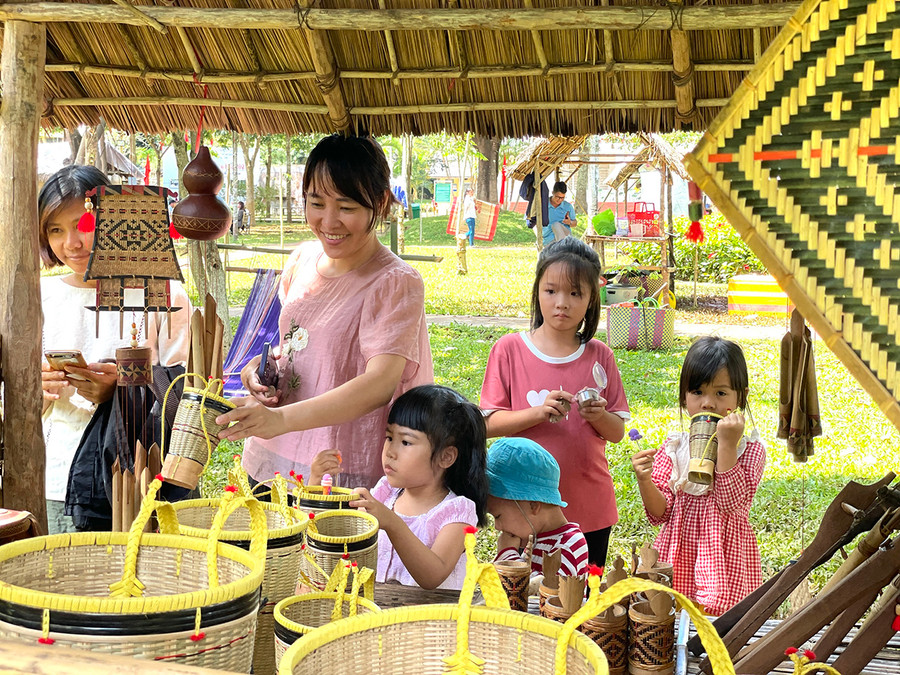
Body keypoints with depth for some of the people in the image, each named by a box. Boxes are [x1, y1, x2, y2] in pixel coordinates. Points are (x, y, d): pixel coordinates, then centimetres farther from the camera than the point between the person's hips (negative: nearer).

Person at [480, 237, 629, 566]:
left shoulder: (600, 356, 3)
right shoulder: (509, 350, -3)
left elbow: (618, 432, 6)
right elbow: (488, 424, -5)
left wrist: (599, 416, -15)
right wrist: (538, 413, -20)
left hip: (590, 510, 2)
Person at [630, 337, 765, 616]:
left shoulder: (749, 449, -3)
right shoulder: (673, 448, 4)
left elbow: (731, 502, -18)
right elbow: (660, 513, 1)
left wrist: (726, 444, -20)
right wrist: (644, 481, -18)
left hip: (723, 555, -2)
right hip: (677, 557, 2)